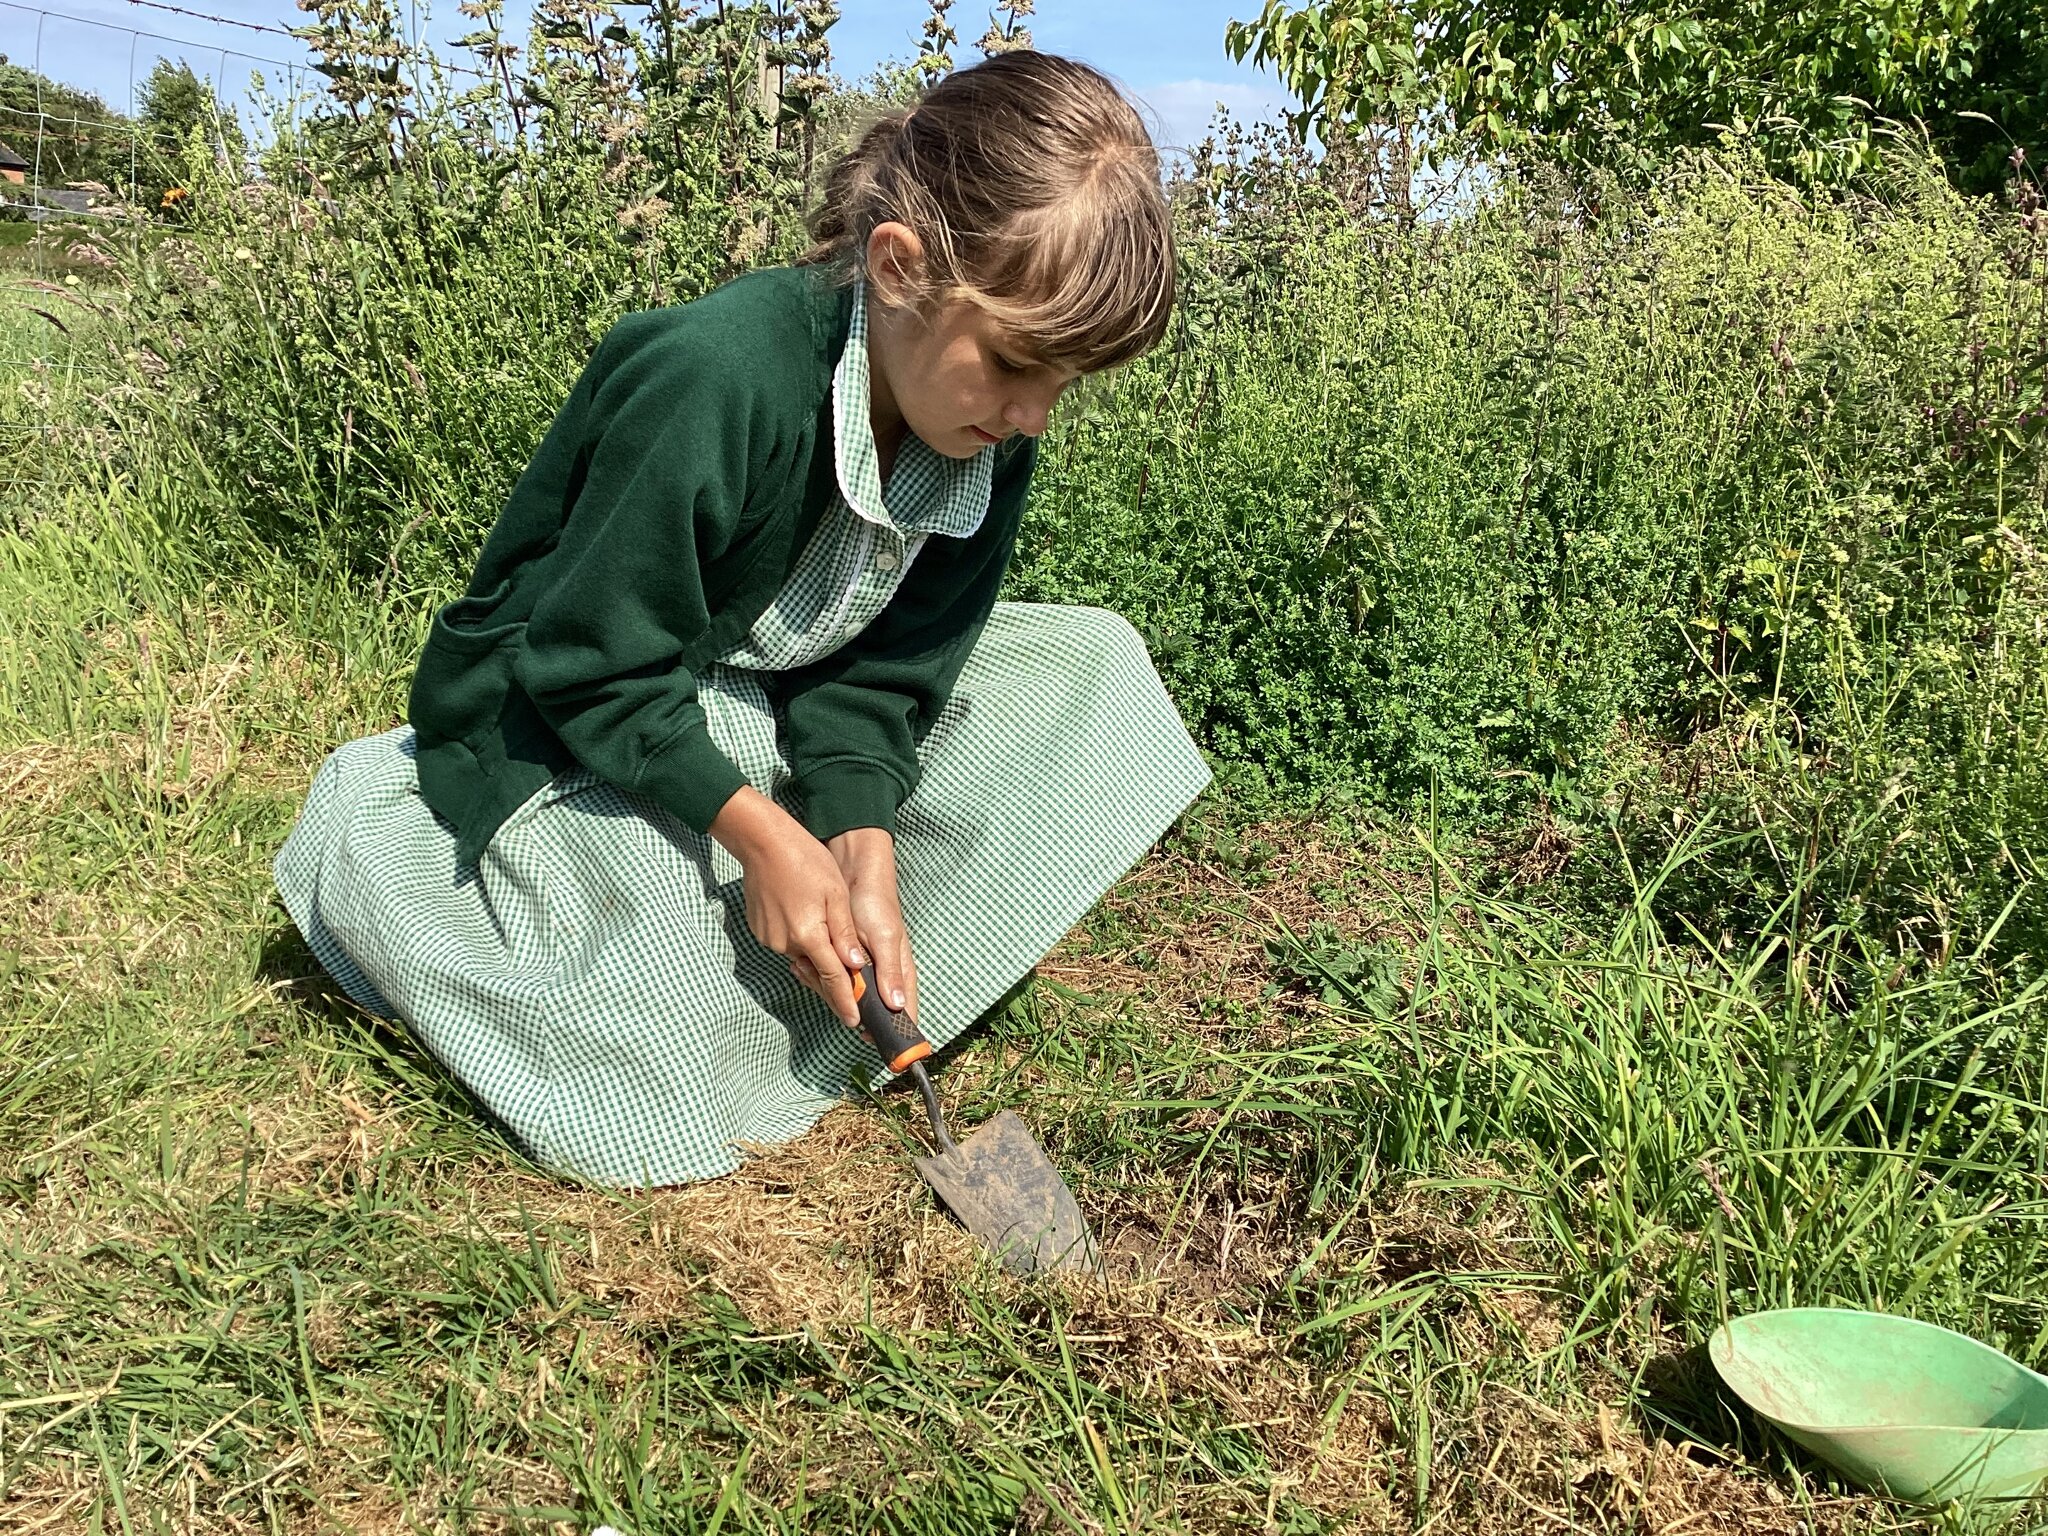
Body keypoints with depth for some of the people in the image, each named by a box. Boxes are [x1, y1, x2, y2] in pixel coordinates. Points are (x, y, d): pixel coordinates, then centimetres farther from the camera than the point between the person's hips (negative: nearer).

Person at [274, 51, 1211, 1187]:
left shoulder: (989, 438, -11)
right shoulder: (715, 380, -33)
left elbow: (879, 672, -8)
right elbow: (592, 668, -26)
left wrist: (867, 858, -22)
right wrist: (763, 834, -29)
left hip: (762, 701, 7)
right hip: (557, 725, -6)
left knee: (1088, 665, -3)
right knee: (647, 1101, -26)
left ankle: (852, 962, 0)